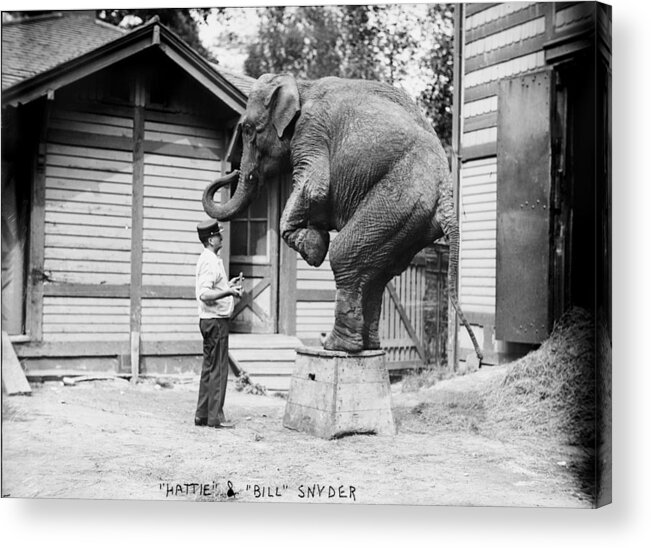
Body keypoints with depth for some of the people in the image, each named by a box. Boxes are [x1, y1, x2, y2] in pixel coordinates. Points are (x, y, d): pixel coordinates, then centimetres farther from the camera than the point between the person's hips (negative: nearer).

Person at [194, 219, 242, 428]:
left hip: (211, 320, 10)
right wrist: (229, 292, -27)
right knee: (218, 370, -5)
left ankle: (202, 415, 20)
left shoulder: (210, 259, 15)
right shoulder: (209, 261, -16)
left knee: (209, 368, 14)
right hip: (215, 320, -10)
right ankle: (215, 417, 0)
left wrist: (229, 285, 23)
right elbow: (205, 294, -24)